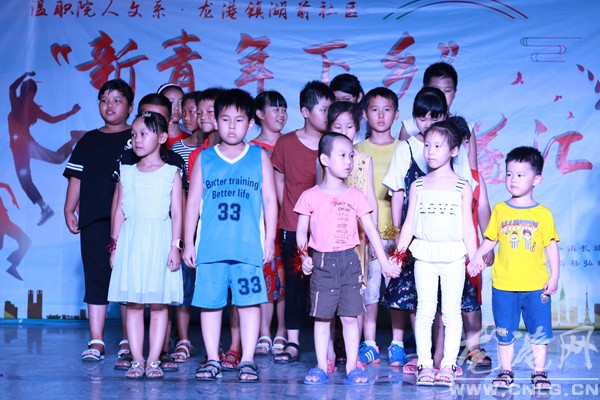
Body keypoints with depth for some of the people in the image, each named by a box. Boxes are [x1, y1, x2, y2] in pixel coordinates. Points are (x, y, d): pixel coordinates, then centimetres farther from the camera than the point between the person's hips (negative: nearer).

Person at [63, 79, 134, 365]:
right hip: (93, 220, 3)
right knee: (95, 279, 1)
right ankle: (95, 342, 5)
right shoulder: (89, 140, 16)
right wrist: (69, 210, 9)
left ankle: (128, 342, 8)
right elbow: (77, 178, 16)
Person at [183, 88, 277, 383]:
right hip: (210, 246, 1)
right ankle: (212, 360, 15)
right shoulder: (204, 158, 9)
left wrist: (270, 239, 3)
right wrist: (188, 243, 7)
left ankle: (247, 360, 10)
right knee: (209, 302, 4)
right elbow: (193, 201, 10)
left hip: (249, 246, -1)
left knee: (249, 301, 1)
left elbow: (270, 199, 8)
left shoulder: (259, 157, 8)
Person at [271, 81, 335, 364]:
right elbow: (279, 179, 9)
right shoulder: (286, 143, 2)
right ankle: (292, 343, 12)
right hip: (293, 227, 0)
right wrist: (290, 211, 4)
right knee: (294, 284, 4)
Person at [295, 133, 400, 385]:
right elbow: (301, 231, 3)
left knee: (350, 316, 3)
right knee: (322, 317, 4)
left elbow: (370, 229, 6)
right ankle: (321, 367, 13)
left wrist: (384, 261, 3)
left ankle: (352, 367, 12)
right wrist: (304, 257, -13)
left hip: (349, 260, 1)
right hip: (322, 262, -1)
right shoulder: (311, 196, 0)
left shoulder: (355, 196, 5)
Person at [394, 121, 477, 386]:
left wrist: (474, 258, -3)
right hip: (424, 255, 1)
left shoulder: (462, 187, 2)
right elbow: (409, 223, 9)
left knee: (451, 311, 3)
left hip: (453, 256, -1)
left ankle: (448, 364, 10)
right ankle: (425, 364, 9)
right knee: (425, 310, 3)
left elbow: (467, 225, 3)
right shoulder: (418, 186, 7)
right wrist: (397, 254, 5)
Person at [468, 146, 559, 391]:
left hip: (536, 286, -1)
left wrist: (554, 276, -4)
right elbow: (490, 240, 9)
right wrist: (477, 258, -7)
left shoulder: (543, 214, 0)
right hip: (504, 286, 1)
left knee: (540, 332, 5)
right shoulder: (500, 210, 4)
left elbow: (551, 247, 2)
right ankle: (506, 371, 23)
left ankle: (539, 372, 20)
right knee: (505, 333, 9)